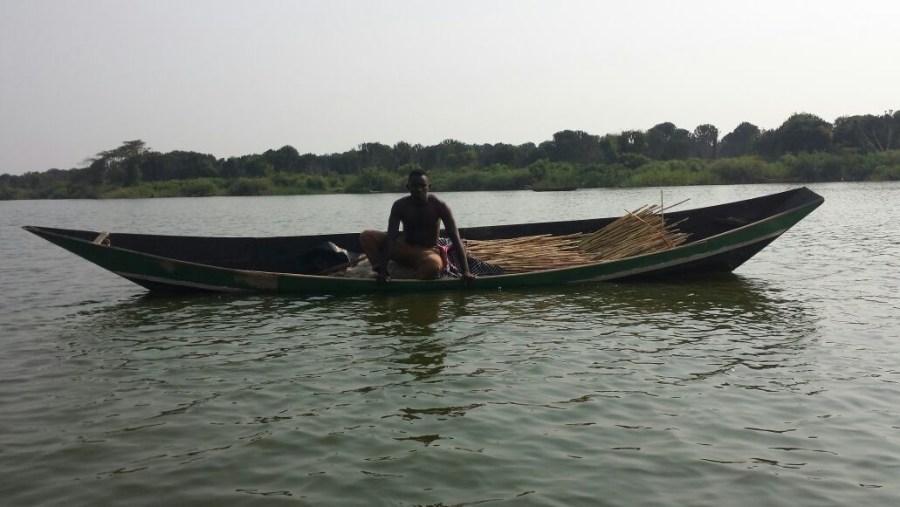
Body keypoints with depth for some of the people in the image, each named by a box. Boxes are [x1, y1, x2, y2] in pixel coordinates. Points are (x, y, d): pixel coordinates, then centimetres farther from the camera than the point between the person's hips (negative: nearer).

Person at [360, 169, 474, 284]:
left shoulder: (439, 206, -16)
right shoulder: (400, 205, -13)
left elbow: (455, 238, -21)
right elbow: (391, 237, -21)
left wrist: (465, 271, -31)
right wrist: (383, 269, -34)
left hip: (428, 251, -2)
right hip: (404, 248, 2)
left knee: (433, 266, -42)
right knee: (366, 236, -20)